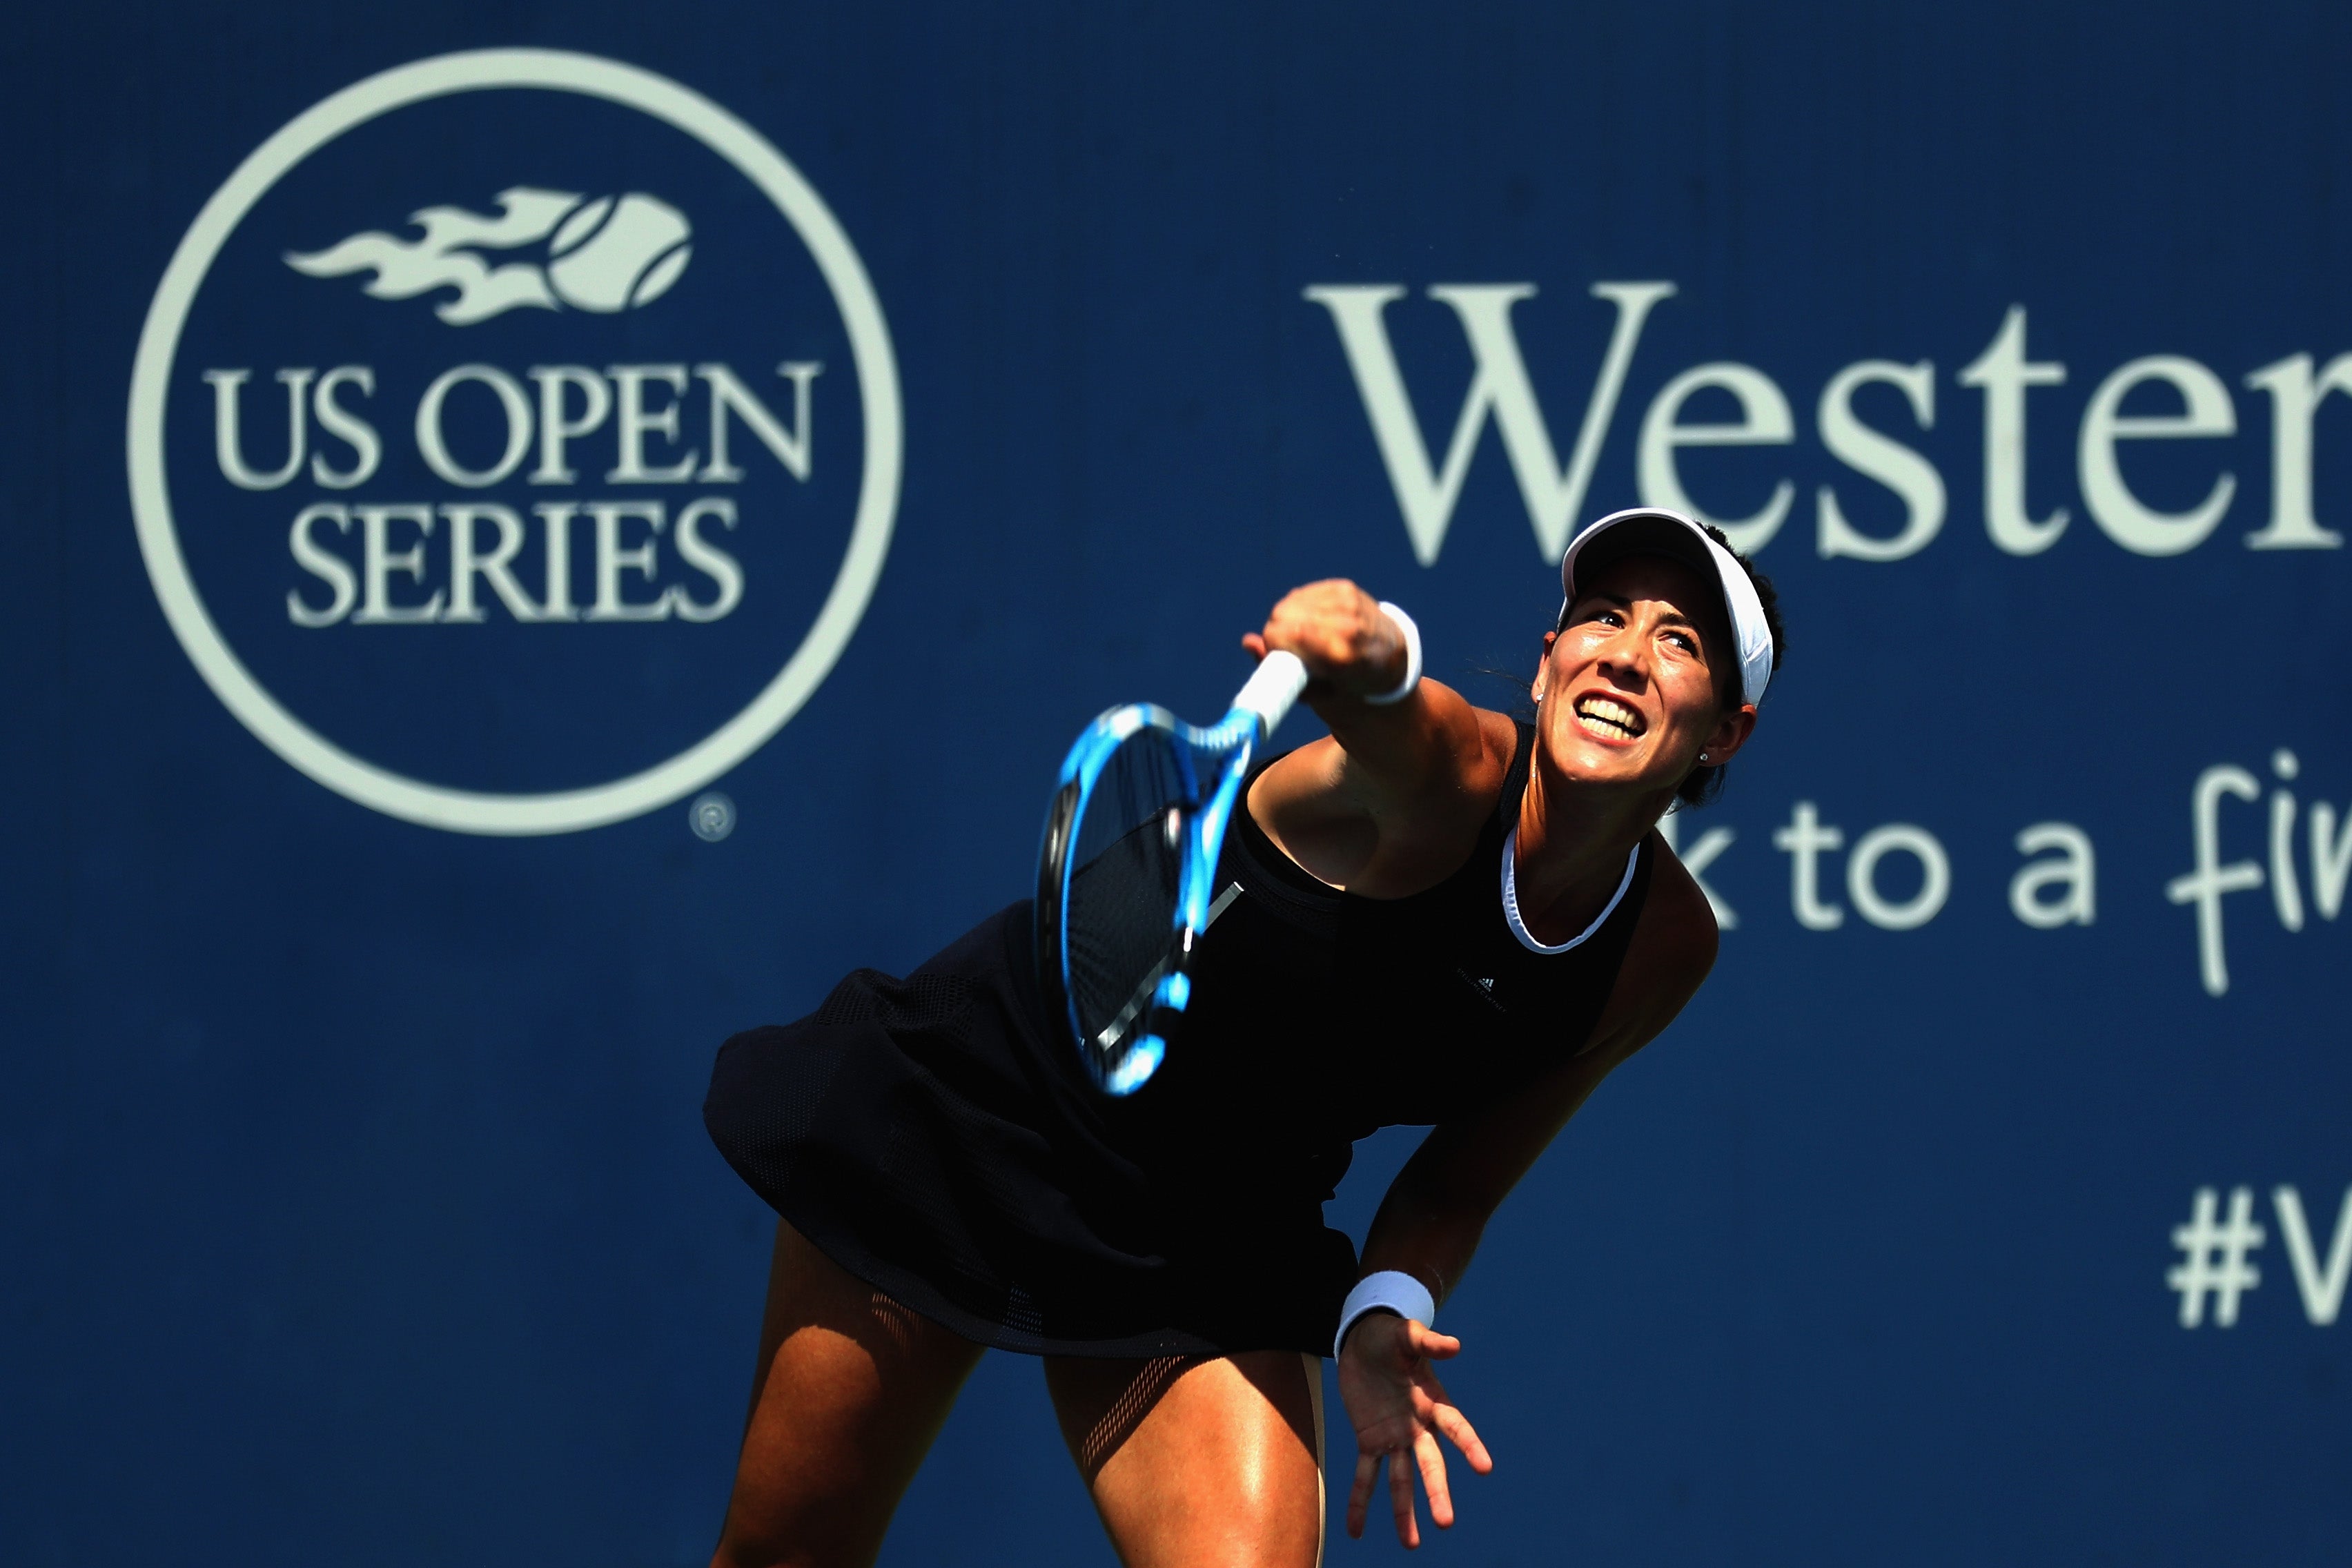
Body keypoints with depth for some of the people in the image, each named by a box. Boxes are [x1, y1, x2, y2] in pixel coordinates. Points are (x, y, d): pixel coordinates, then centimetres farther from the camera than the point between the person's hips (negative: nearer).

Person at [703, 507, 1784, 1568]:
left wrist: (1385, 1310, -17)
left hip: (1211, 1242, 4)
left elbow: (1457, 1182, 3)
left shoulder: (1667, 949, -8)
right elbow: (1388, 724, -51)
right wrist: (1369, 650, -75)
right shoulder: (1448, 775, -25)